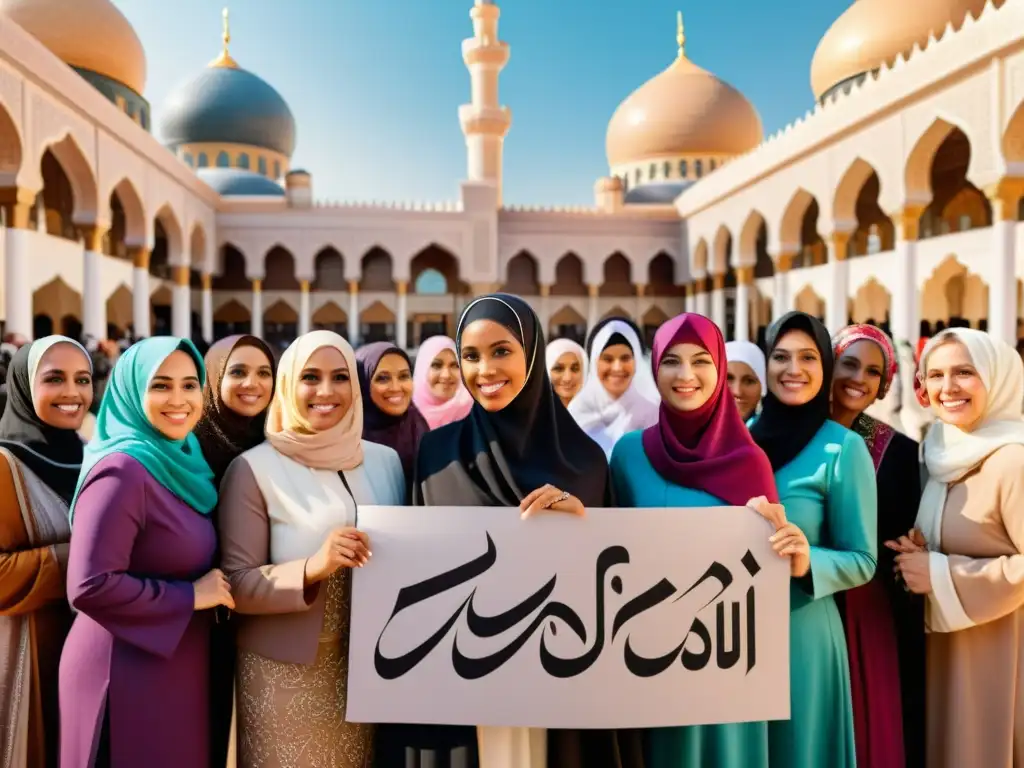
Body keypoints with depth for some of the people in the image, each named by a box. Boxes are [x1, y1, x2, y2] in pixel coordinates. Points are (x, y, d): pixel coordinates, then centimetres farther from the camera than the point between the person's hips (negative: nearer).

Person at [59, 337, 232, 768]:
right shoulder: (122, 470, -20)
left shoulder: (180, 463, 7)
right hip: (128, 675, -8)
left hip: (177, 670, 8)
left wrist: (205, 591, 2)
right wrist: (190, 596, -19)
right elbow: (88, 586, -26)